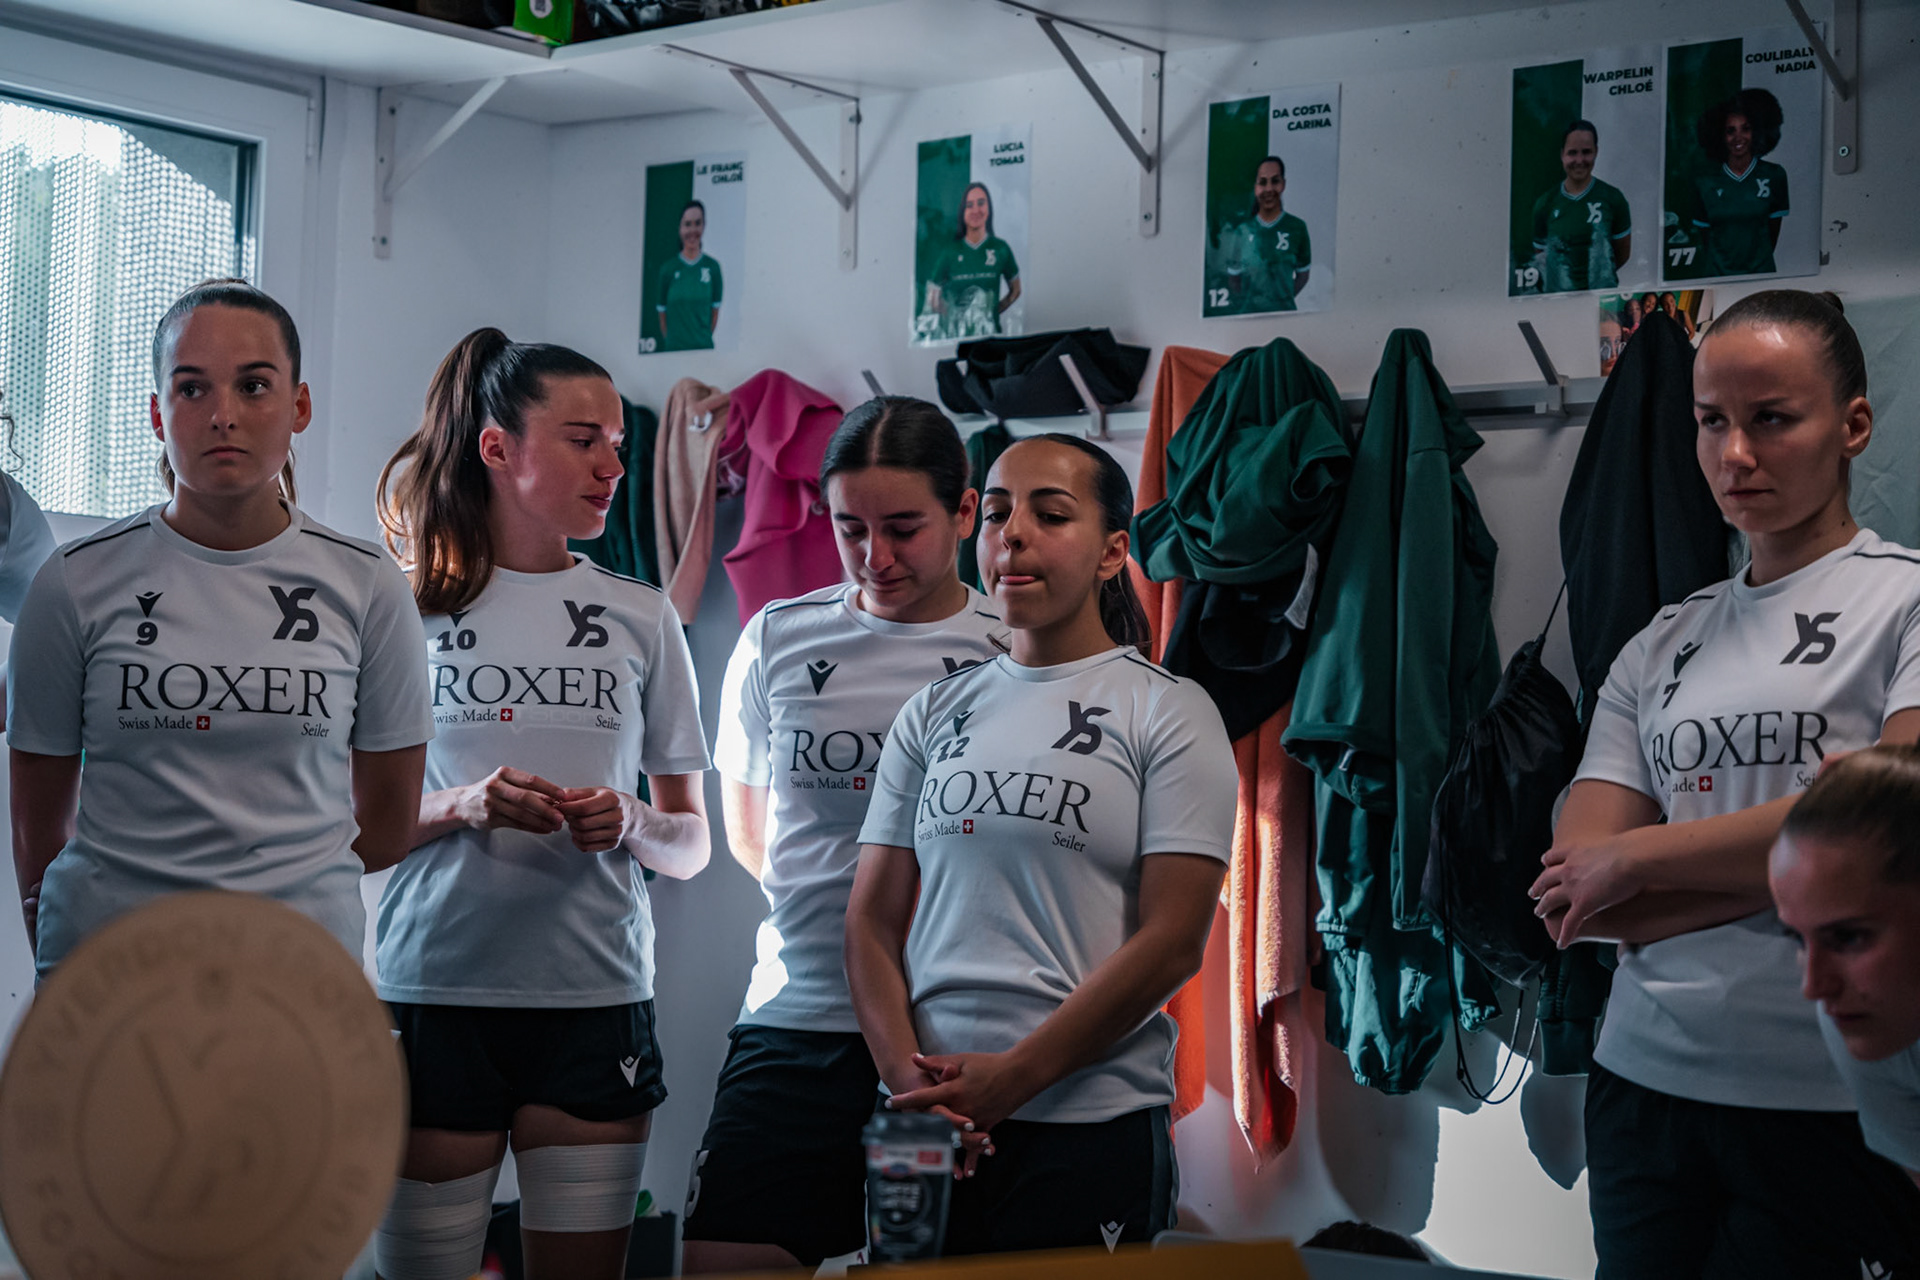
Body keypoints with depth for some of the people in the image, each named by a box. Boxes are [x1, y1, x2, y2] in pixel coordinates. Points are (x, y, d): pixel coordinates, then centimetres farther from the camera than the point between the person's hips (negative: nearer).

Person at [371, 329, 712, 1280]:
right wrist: (462, 808, -14)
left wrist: (632, 825, -9)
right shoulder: (407, 608, 4)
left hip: (596, 997, 2)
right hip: (435, 995, -2)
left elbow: (691, 843, 13)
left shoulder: (642, 620, 10)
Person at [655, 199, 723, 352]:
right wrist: (671, 341, 2)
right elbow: (662, 312, 3)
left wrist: (705, 338, 4)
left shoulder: (713, 267, 1)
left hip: (704, 347, 0)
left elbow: (715, 309, 5)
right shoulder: (668, 269, -1)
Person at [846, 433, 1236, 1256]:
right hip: (927, 1128, 4)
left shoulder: (1169, 714, -1)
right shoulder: (935, 715, 11)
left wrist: (1011, 1077, -15)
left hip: (1091, 1132, -3)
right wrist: (909, 1081, -9)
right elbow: (874, 919, 8)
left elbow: (1172, 941, -9)